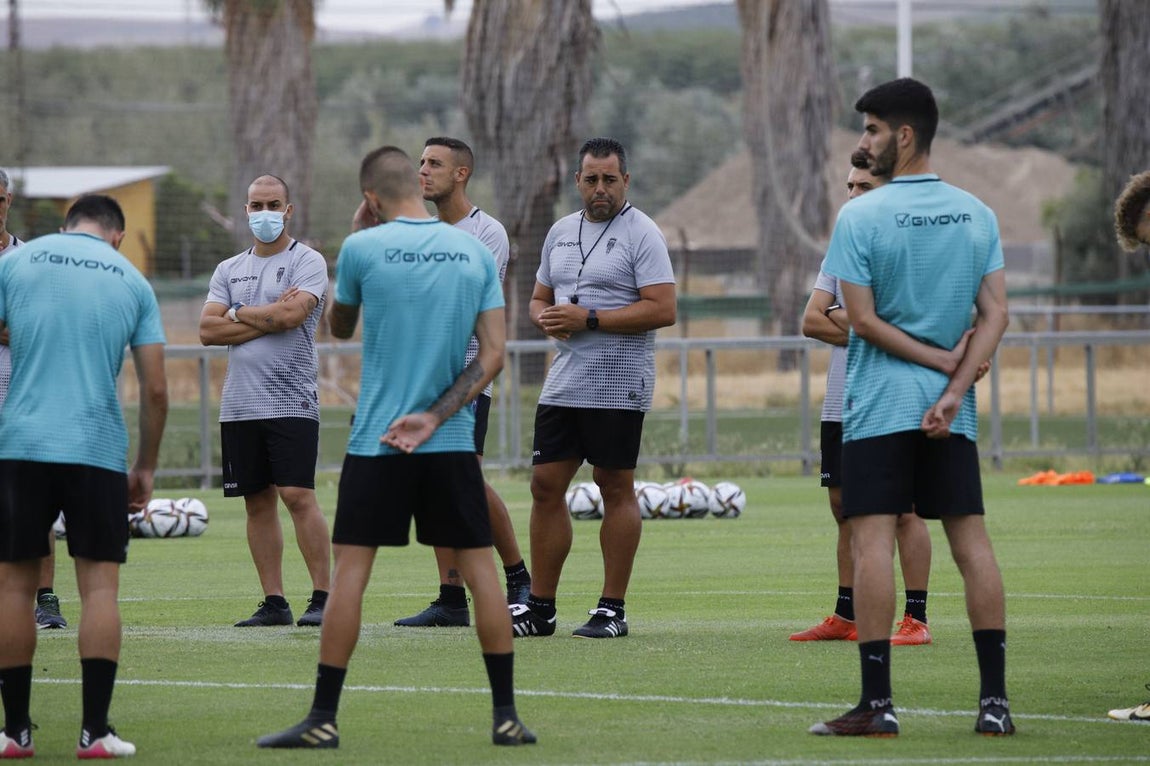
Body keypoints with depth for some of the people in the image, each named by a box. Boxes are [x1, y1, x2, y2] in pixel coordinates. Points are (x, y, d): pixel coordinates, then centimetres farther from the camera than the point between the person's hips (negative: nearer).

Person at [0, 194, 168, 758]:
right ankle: (94, 732, -3)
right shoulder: (132, 281, 10)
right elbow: (156, 389, 7)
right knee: (99, 584, 3)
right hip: (98, 451, 0)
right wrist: (146, 468, 17)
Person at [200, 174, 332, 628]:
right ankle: (274, 602, 9)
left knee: (298, 495, -12)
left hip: (291, 401, -5)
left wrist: (239, 314, -2)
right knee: (258, 502, 5)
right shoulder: (229, 270, 15)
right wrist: (269, 317, -6)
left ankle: (323, 597, -9)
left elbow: (292, 314, -16)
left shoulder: (307, 262, -1)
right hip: (239, 403, 5)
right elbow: (208, 331, 4)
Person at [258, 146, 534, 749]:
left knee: (350, 569, 0)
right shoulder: (475, 252, 3)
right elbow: (493, 353, -3)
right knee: (479, 568, 6)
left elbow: (339, 327, 13)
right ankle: (506, 716, 6)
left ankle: (323, 719, -1)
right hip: (453, 444, 2)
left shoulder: (363, 248, -5)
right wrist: (433, 417, -7)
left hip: (376, 443, -2)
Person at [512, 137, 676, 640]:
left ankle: (613, 609, 4)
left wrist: (589, 319, -18)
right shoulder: (560, 232, 15)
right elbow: (539, 298, 23)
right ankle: (540, 607, 10)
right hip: (563, 383, 7)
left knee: (615, 488, -1)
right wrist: (545, 318, -2)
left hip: (617, 386, -7)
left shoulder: (641, 234, -7)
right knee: (545, 485, 4)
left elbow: (662, 310, -16)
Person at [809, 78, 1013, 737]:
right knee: (971, 538, 5)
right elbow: (997, 314, 0)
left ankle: (878, 703, -8)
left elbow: (864, 320, -11)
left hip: (878, 406, -4)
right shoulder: (976, 214, 6)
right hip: (953, 411, 4)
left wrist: (944, 360, -4)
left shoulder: (860, 217, -8)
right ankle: (996, 700, 2)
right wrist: (954, 387, -6)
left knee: (873, 540, -4)